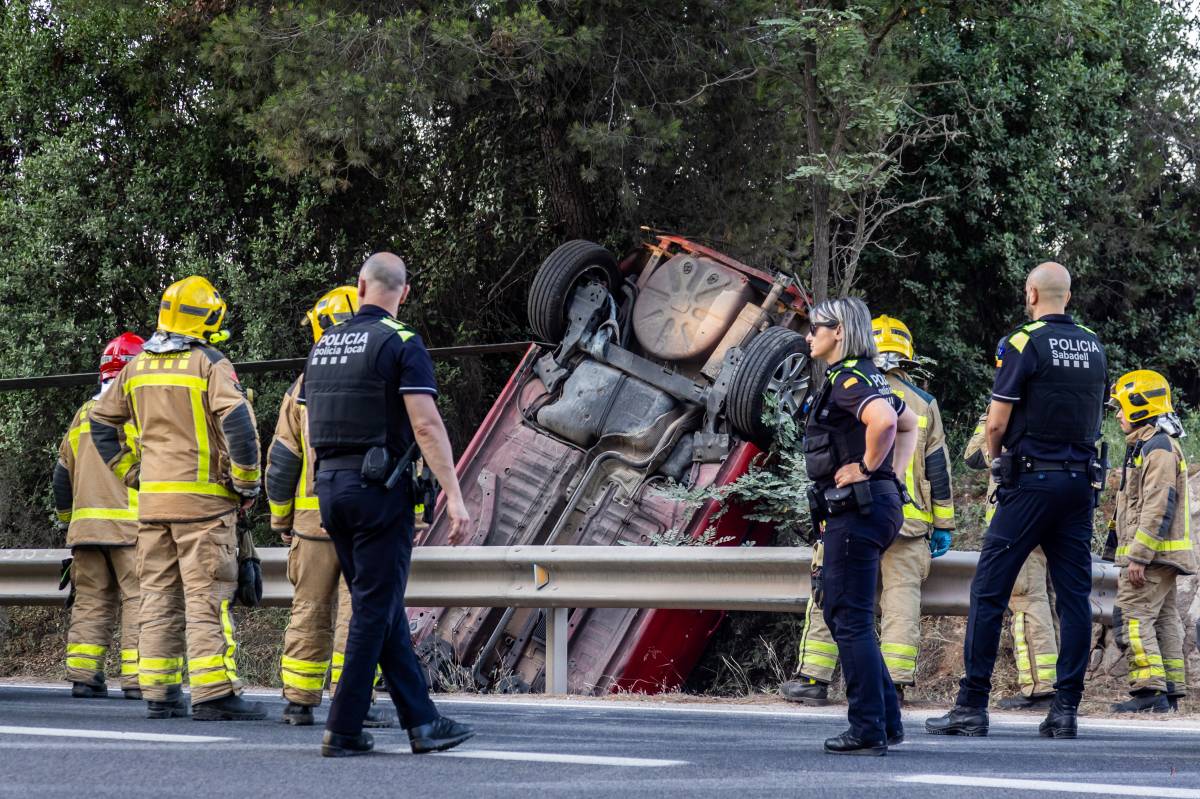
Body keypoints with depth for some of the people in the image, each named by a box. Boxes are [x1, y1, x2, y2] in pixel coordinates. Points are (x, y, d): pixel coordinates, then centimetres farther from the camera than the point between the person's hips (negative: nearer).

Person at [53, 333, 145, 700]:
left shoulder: (84, 413, 16)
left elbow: (63, 473, 20)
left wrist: (68, 518, 29)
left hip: (85, 525, 6)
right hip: (131, 525, -6)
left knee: (90, 601, 10)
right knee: (137, 600, -5)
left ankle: (82, 675, 5)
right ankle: (136, 677, -11)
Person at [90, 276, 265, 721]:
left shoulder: (137, 367, 11)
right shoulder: (209, 363, -8)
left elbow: (102, 423, 18)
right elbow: (237, 420, -20)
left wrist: (129, 472, 20)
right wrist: (247, 480, -9)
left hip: (152, 499, 6)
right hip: (203, 497, -6)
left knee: (158, 596, 10)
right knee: (207, 596, -6)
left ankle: (158, 693, 11)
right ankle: (213, 694, -11)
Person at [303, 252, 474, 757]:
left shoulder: (323, 346, 12)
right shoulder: (401, 343, -9)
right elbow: (426, 425, -17)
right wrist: (454, 496, -16)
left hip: (331, 487, 7)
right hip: (380, 487, -7)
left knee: (382, 607, 12)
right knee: (375, 609, -2)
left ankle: (421, 720, 14)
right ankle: (342, 730, -4)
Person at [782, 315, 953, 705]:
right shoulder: (924, 404, 7)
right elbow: (938, 468, 8)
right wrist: (943, 524, 13)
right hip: (909, 521, 1)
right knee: (902, 599, 3)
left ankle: (814, 678, 6)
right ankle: (895, 683, -2)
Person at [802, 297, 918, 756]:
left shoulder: (847, 378, -14)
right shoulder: (865, 377, 18)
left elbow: (883, 420, -34)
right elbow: (909, 424, 29)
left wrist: (867, 467, -20)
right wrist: (893, 473, 18)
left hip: (857, 509, -11)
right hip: (875, 506, 11)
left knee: (851, 620, -6)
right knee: (840, 614, 16)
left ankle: (868, 731, -4)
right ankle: (888, 722, 18)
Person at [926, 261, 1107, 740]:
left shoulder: (1024, 343, -8)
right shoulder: (1094, 347, 10)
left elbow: (997, 420, -9)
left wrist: (996, 455, 9)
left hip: (1031, 480, -5)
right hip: (1082, 480, 6)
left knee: (989, 591, -1)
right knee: (1074, 595, 5)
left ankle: (972, 705, -2)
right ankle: (1066, 709, 2)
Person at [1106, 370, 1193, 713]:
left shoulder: (1158, 449, -15)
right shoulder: (1149, 446, 20)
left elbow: (1158, 508, -22)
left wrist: (1138, 557, -23)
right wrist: (1135, 555, 23)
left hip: (1152, 555, -11)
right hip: (1161, 558, 11)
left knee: (1133, 617, -13)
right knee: (1164, 620, 10)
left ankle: (1150, 690, -17)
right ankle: (1171, 689, 13)